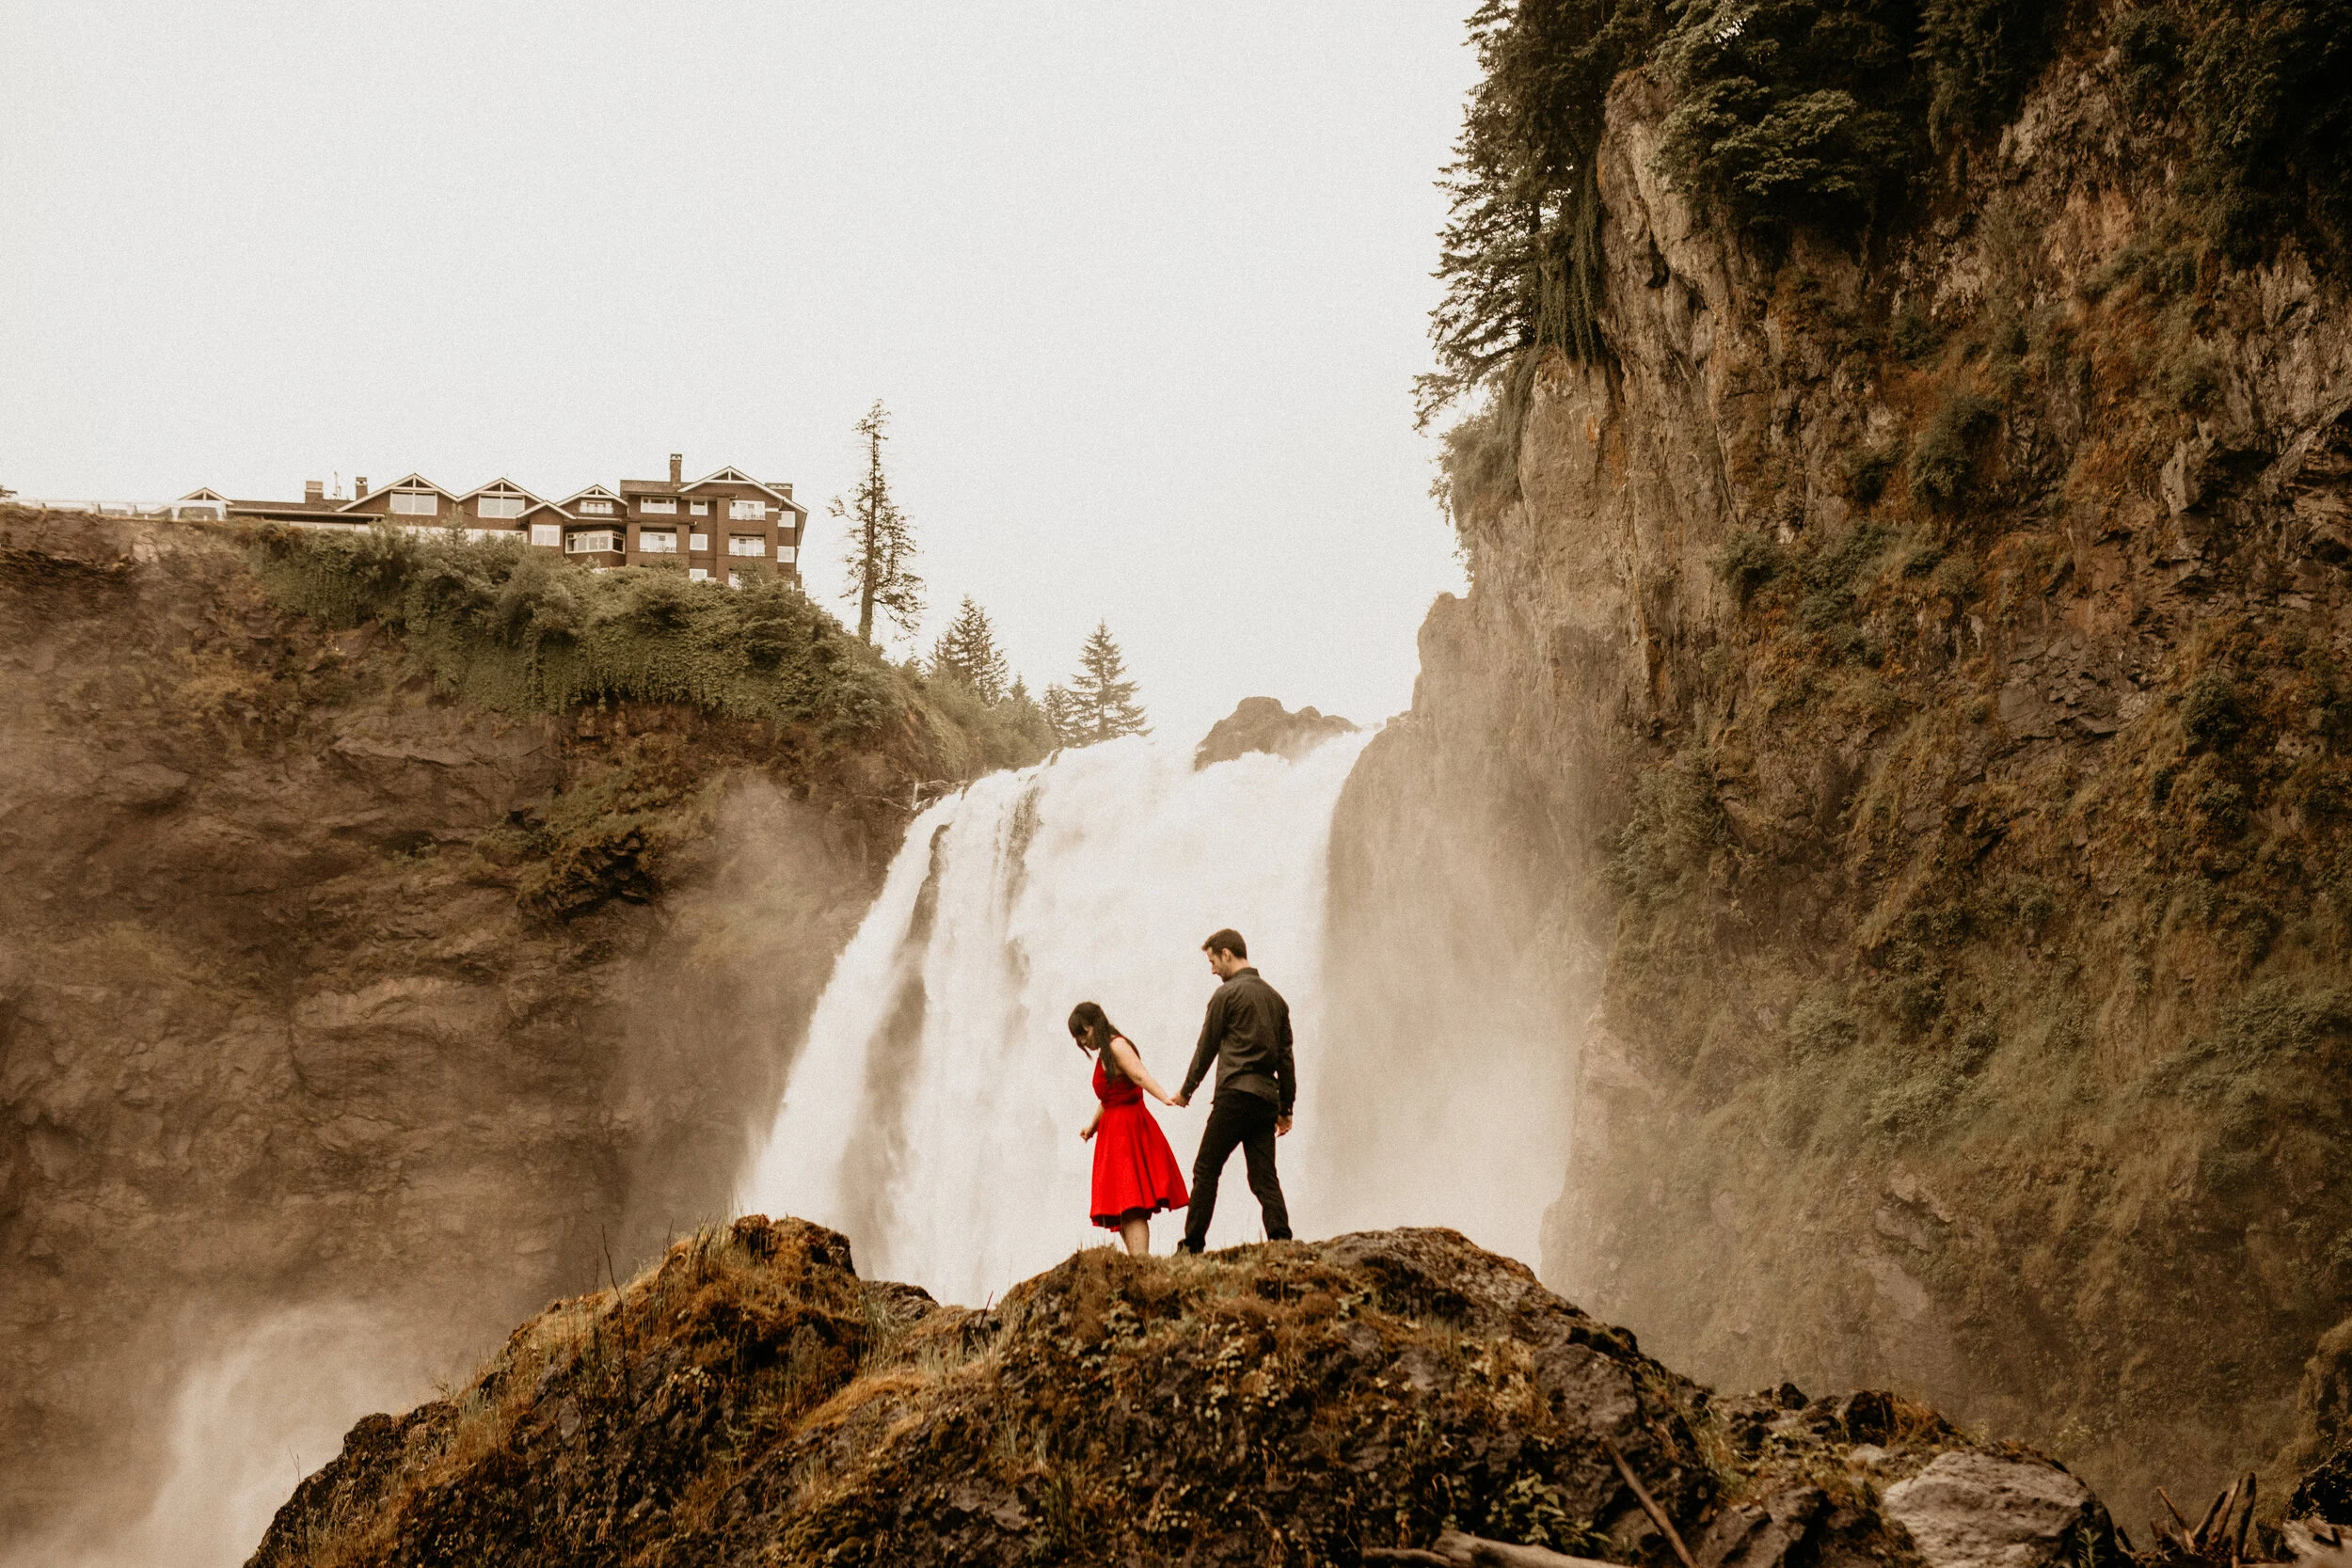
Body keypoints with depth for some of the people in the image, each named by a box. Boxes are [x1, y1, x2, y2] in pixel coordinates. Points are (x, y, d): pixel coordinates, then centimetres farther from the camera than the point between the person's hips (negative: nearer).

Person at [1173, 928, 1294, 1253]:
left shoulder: (1227, 994, -3)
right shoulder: (1275, 997, 17)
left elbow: (1207, 1047, 3)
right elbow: (1286, 1057, 17)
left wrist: (1186, 1090, 16)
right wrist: (1285, 1108, 20)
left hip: (1235, 1095, -6)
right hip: (1267, 1099, 7)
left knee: (1206, 1170, -1)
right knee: (1264, 1178, 3)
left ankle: (1192, 1246, -3)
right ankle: (1281, 1242, -11)